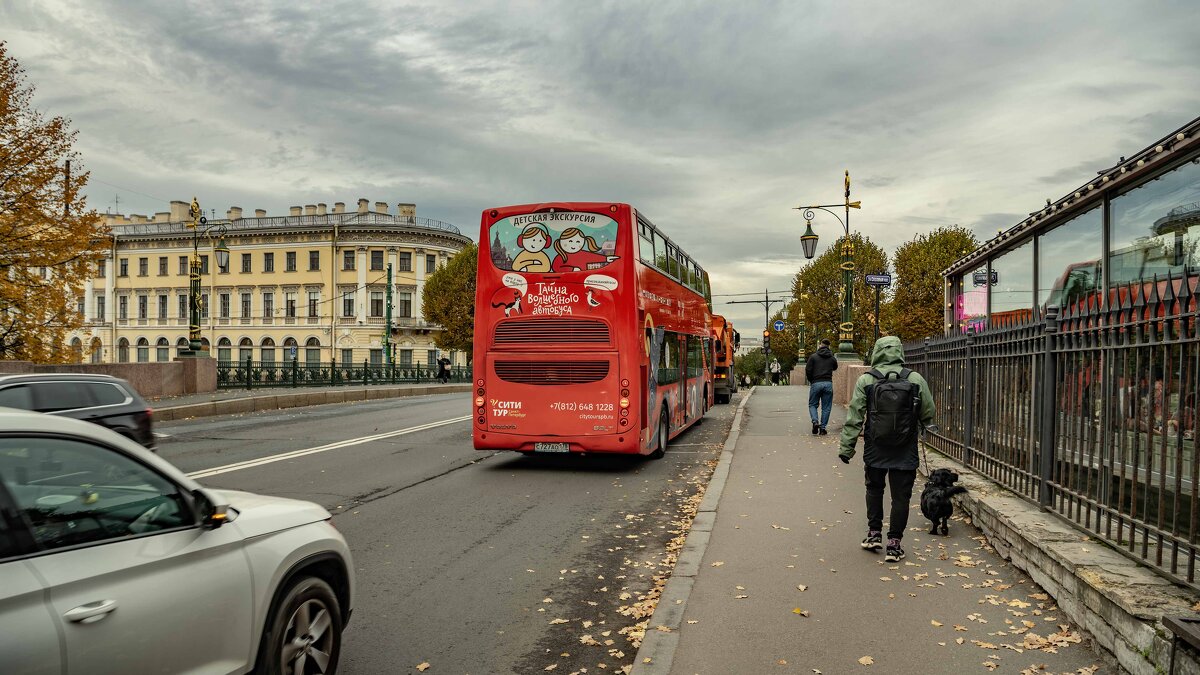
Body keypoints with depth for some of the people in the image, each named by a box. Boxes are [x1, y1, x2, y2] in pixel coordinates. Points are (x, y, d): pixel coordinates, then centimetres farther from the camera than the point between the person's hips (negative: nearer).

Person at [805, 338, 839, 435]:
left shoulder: (813, 357, 0)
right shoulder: (832, 358, 6)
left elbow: (808, 371, -4)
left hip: (816, 384, -1)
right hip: (828, 384, 2)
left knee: (812, 405, 11)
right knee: (826, 407, 8)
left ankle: (815, 422, -12)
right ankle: (822, 428, 6)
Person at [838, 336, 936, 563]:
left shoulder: (865, 380, -7)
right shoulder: (916, 380, -4)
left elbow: (854, 418, -7)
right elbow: (929, 415, 3)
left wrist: (847, 447, -1)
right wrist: (928, 427, 26)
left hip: (875, 450, 0)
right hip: (905, 451, 0)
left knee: (874, 489, 21)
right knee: (900, 496, 7)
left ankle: (874, 534, 23)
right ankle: (894, 544, 10)